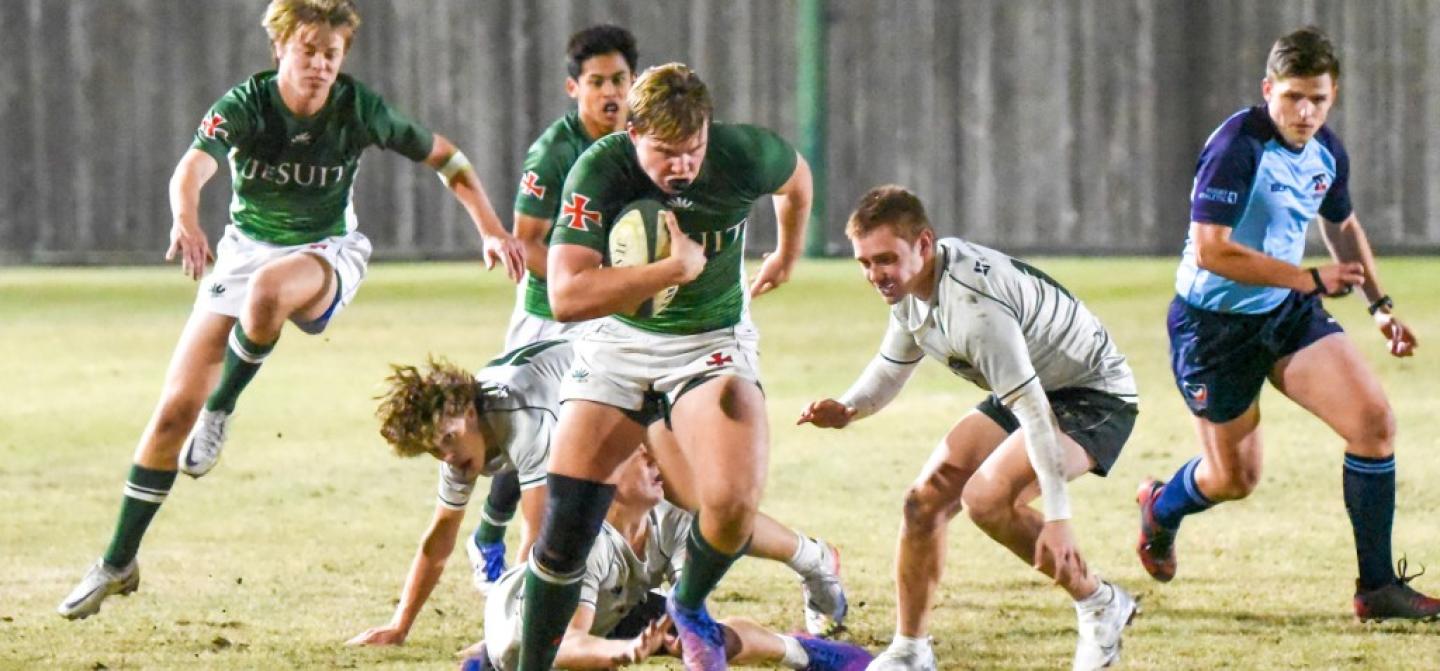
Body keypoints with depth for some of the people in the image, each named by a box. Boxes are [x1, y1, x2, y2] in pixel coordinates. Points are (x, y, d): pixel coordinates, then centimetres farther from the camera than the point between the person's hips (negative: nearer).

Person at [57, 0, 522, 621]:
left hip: (325, 253, -1)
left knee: (267, 289, -41)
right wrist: (186, 219, -59)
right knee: (174, 407, -5)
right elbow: (193, 166, -38)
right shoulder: (244, 105, -19)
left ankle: (222, 408, -13)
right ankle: (118, 564, 8)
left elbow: (443, 155, -3)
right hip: (245, 249, 1)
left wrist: (489, 227, -13)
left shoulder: (358, 108, -15)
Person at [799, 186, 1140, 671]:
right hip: (1024, 393, 9)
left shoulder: (972, 304, -34)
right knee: (925, 501, 0)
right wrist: (847, 410, -12)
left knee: (986, 499, -28)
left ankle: (1100, 607, -8)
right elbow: (891, 370, 11)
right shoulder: (909, 285, -5)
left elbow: (1033, 410, -36)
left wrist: (1056, 517, -38)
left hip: (1094, 396, -9)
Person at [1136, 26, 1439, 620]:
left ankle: (1377, 588, -4)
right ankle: (1159, 508, 44)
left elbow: (1342, 225, 22)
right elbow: (1210, 249, -31)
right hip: (1215, 321, -6)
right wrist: (1309, 279, -28)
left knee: (1373, 421, -11)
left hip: (1289, 313, 6)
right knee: (1235, 477, 7)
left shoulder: (1326, 152, 1)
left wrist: (1380, 304, 12)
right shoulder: (1237, 146, -24)